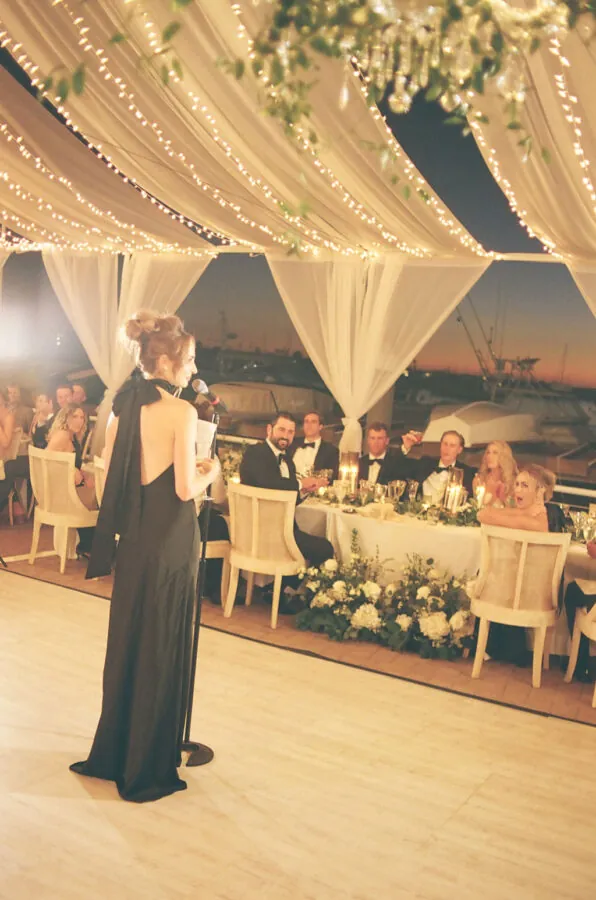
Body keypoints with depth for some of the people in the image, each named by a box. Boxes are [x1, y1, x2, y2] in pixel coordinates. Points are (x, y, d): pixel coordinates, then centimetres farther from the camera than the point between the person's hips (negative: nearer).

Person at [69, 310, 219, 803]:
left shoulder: (123, 406, 6)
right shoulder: (181, 411, -15)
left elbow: (112, 477, 9)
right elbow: (186, 489, -17)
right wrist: (209, 471, 3)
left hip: (132, 539, 7)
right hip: (171, 541, -7)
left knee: (127, 642, 18)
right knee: (162, 649, 5)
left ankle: (113, 753, 31)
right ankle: (149, 769, 18)